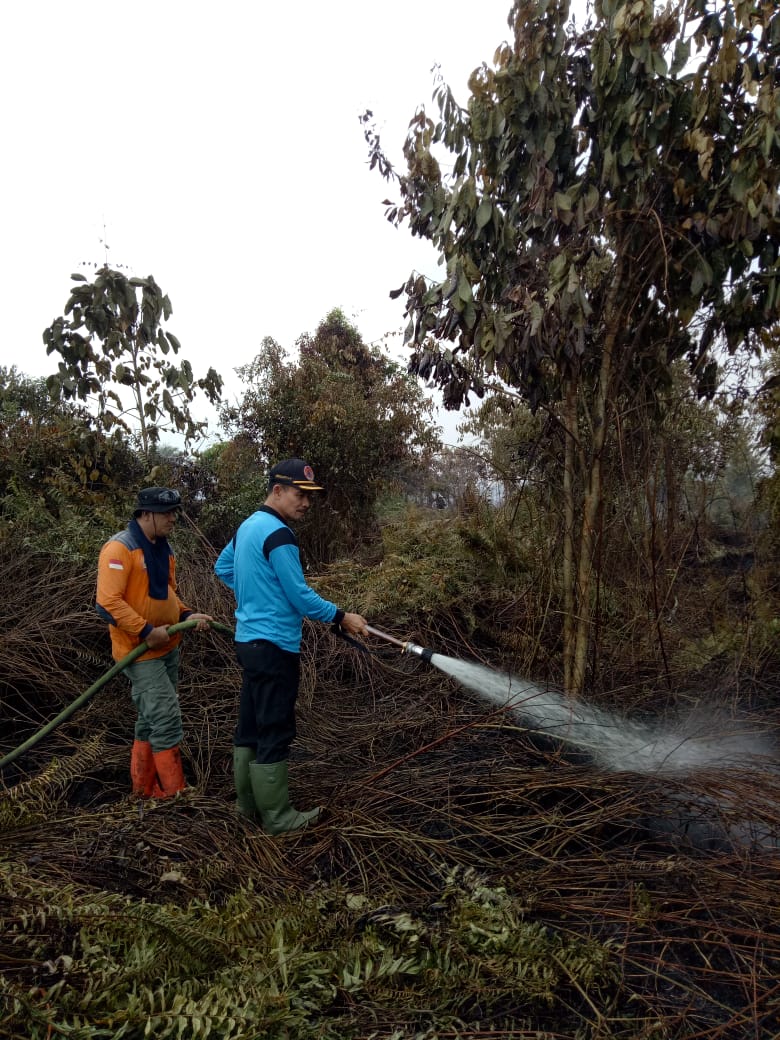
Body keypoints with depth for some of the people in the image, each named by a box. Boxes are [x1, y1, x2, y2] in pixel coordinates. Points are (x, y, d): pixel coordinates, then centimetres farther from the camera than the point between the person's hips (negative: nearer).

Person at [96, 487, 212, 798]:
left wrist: (187, 615, 2)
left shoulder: (163, 548, 9)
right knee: (166, 719, -8)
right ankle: (174, 793, 4)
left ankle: (144, 788, 29)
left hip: (168, 648, 9)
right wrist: (147, 632, -23)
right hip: (140, 650, -9)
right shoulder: (120, 548, -18)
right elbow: (108, 603, -24)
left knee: (151, 720, 16)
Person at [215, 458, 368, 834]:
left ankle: (248, 801, 30)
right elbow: (300, 597, -19)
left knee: (250, 726, 17)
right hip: (273, 646, -10)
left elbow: (222, 567, 23)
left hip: (249, 639, 10)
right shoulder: (278, 534, -19)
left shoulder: (248, 525, 10)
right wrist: (341, 617, -9)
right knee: (275, 733, 1)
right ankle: (277, 816, 12)